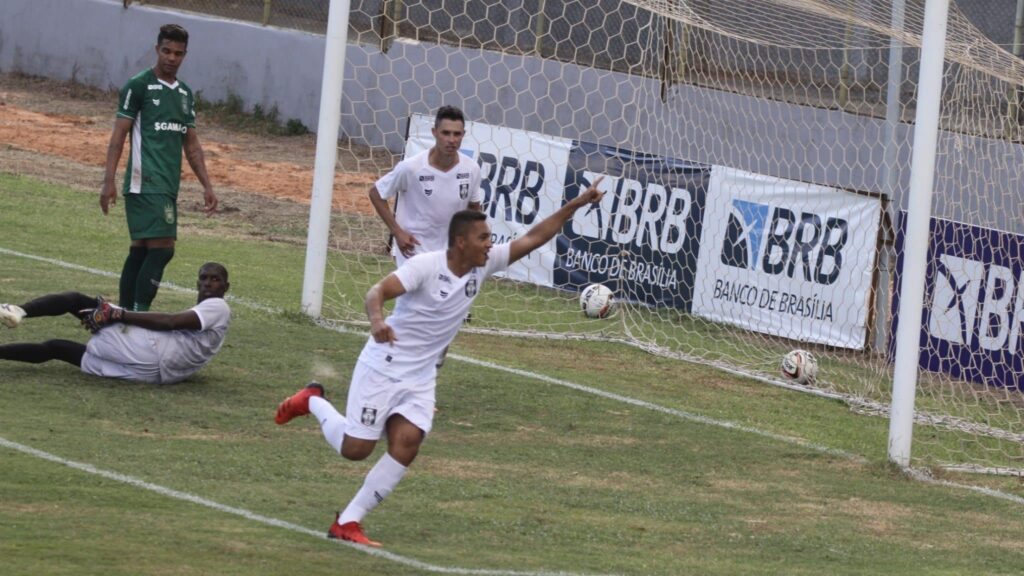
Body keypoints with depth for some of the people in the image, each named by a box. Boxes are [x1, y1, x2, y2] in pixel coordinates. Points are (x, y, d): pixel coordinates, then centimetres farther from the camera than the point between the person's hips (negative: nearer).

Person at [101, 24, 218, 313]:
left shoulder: (185, 93, 16)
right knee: (162, 248, -16)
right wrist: (108, 181, -14)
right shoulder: (139, 86, -5)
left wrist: (206, 186, 15)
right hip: (146, 183, -7)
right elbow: (118, 135, -7)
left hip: (169, 185, 7)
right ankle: (138, 317, -16)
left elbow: (191, 144, 21)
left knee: (140, 249, 10)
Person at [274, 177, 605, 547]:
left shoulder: (484, 265, -2)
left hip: (420, 377, 6)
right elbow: (378, 292, -31)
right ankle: (312, 402, 27)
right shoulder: (426, 266, -21)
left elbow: (534, 238, 2)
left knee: (406, 447, -11)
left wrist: (577, 204, -6)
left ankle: (348, 522, -4)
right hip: (383, 367, -6)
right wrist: (376, 320, -53)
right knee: (355, 448, -3)